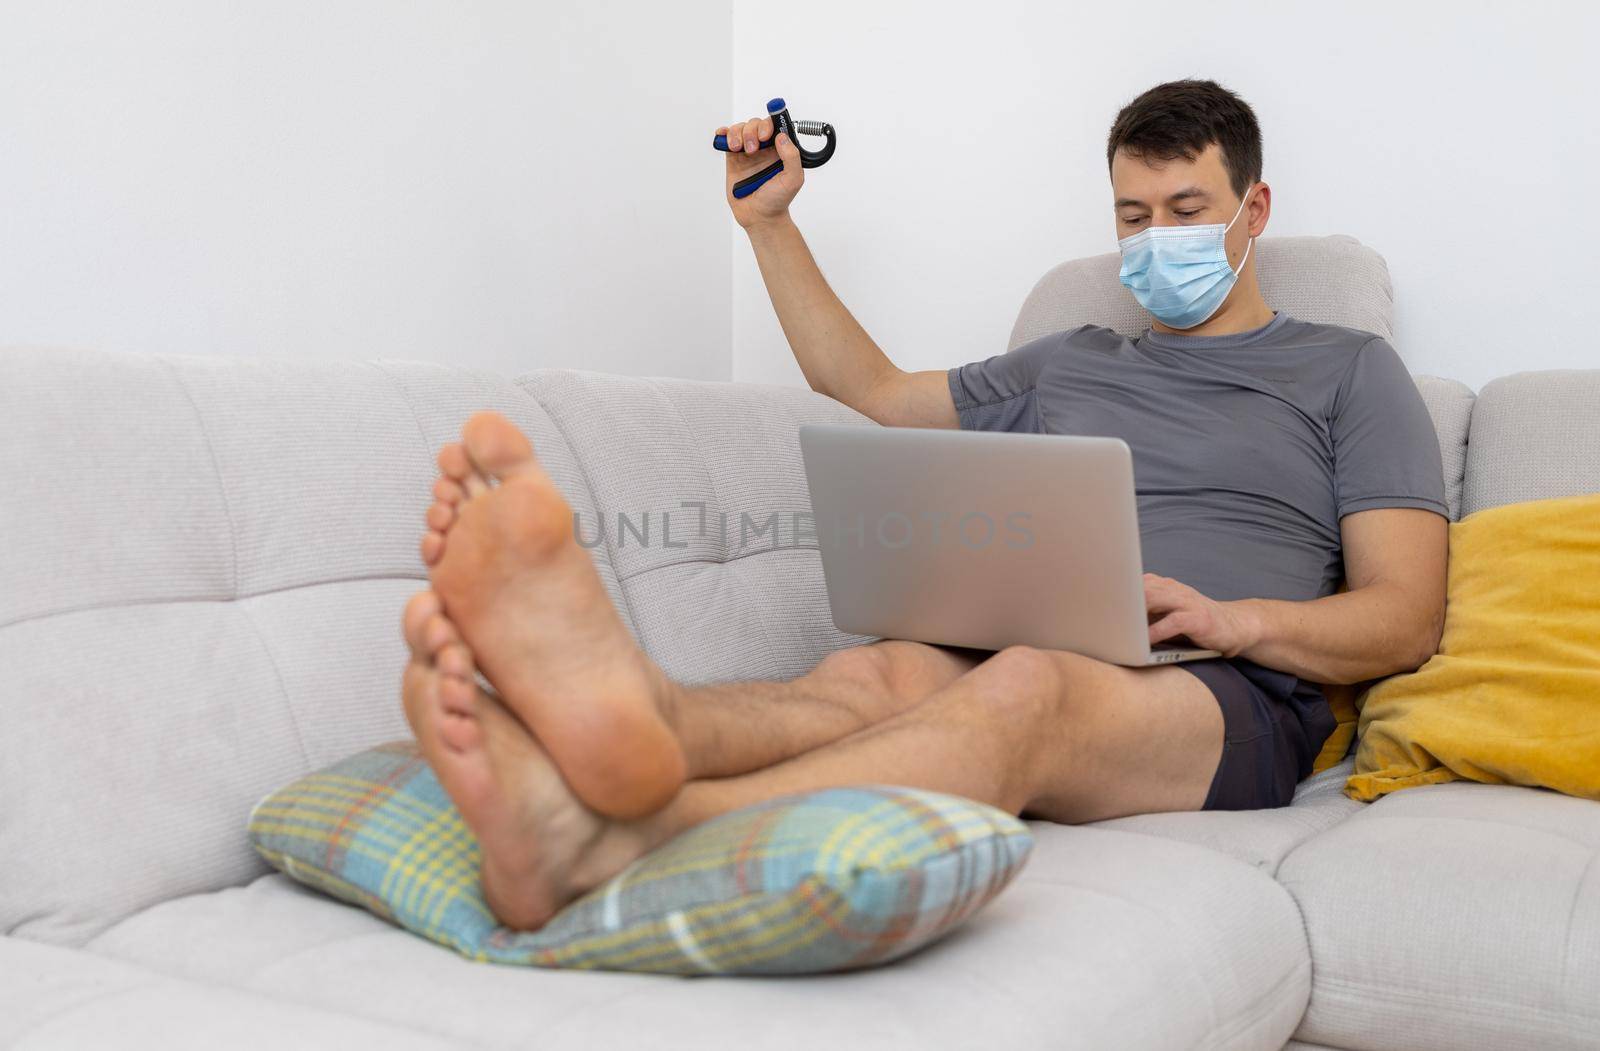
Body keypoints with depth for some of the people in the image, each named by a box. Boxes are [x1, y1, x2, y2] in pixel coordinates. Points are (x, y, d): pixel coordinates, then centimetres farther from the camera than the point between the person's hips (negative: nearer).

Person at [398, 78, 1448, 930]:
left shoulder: (1349, 370, 18)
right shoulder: (1067, 363, 30)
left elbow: (1406, 622, 8)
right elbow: (871, 392, 37)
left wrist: (1233, 618, -12)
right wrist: (770, 223, 32)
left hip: (1233, 702, -4)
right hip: (1026, 659, 4)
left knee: (1028, 681, -38)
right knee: (872, 671, -31)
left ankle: (620, 835, -63)